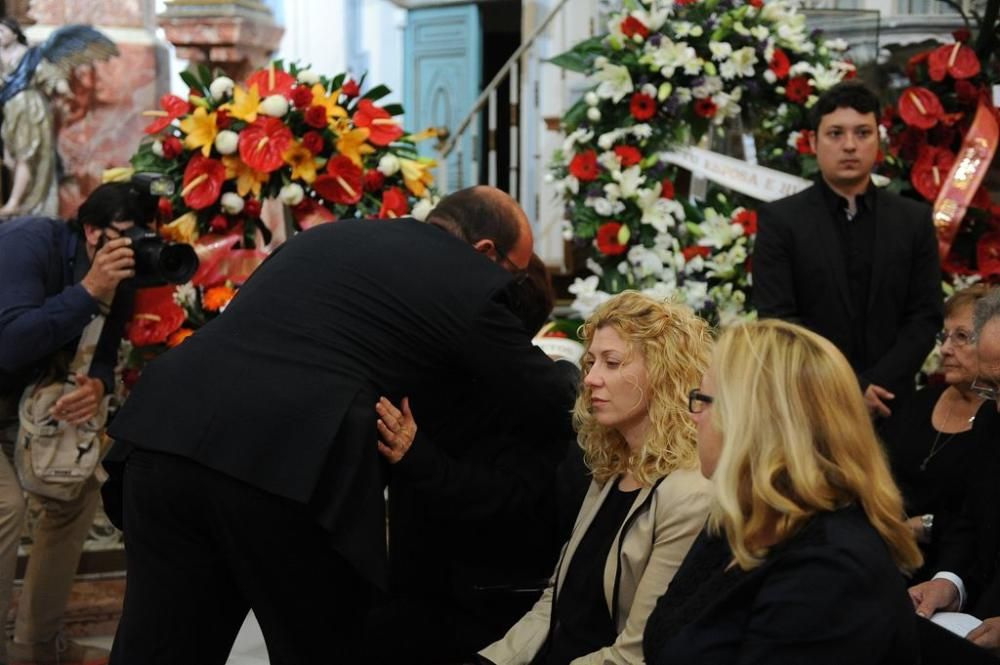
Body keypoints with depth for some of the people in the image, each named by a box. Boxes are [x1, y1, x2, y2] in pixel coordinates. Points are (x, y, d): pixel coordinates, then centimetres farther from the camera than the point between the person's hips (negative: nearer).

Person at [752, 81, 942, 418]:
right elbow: (777, 318, -7)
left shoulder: (914, 221, 7)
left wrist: (875, 385, -10)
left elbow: (926, 316, 4)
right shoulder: (780, 221, 0)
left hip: (887, 404, 2)